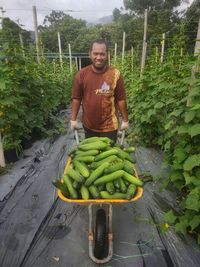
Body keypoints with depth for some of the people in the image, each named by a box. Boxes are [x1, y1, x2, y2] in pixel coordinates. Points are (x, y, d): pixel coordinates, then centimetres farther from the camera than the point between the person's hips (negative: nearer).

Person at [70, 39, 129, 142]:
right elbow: (76, 98, -1)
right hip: (88, 125, 2)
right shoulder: (81, 74, -6)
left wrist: (125, 120, -3)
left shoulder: (115, 74, -11)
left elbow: (121, 99, -6)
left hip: (109, 126, -2)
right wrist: (73, 119, -1)